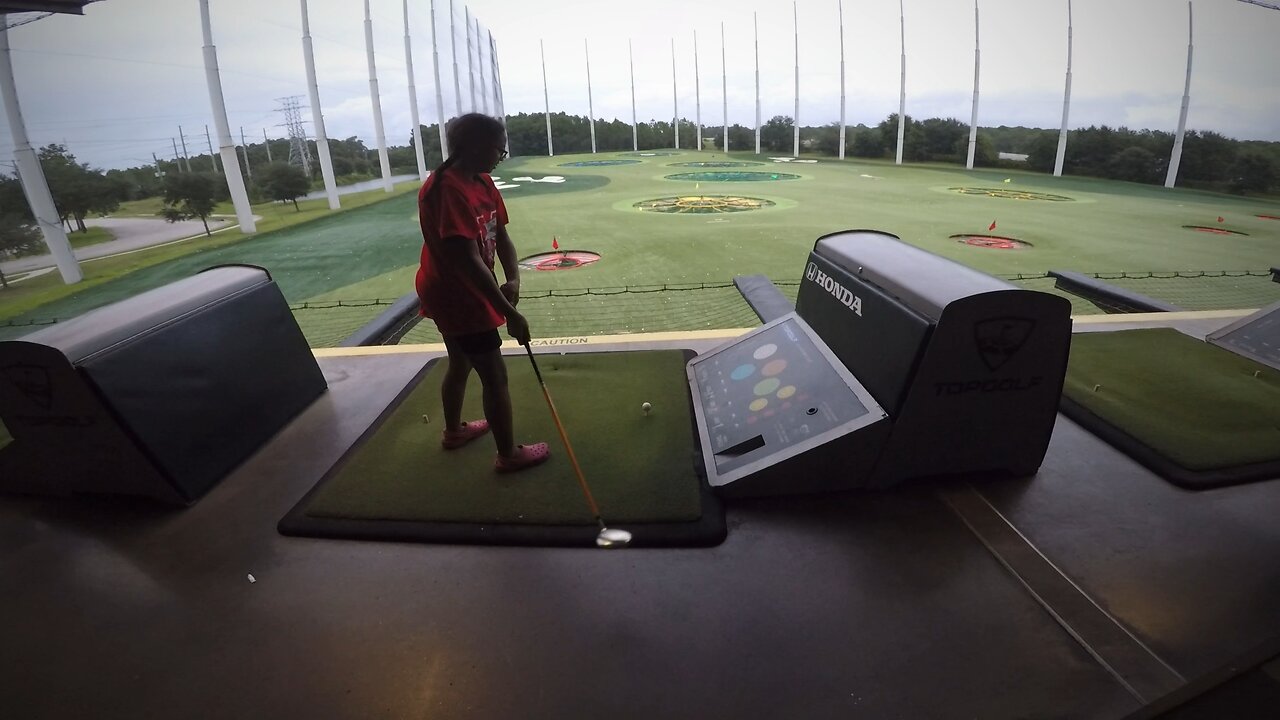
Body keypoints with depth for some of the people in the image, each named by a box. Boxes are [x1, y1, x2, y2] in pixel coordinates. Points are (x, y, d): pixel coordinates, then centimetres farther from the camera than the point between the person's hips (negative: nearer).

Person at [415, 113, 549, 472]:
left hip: (457, 292, 10)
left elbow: (501, 237, 1)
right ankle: (509, 454, 13)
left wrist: (513, 279, -18)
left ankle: (454, 430, 45)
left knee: (461, 363, 24)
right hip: (455, 294, -10)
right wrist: (509, 312, -30)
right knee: (495, 375, -1)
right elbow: (469, 261, -31)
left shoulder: (482, 183, 3)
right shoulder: (446, 190, -27)